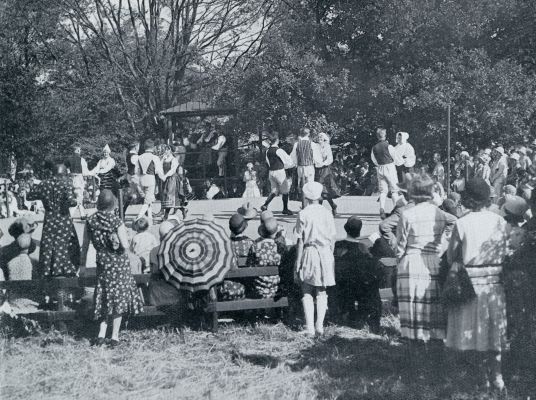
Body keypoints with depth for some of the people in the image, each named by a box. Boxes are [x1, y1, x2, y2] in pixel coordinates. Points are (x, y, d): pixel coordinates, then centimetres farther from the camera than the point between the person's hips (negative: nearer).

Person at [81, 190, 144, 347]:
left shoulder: (91, 221, -5)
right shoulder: (116, 222, -16)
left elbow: (85, 244, 2)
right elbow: (125, 246, -19)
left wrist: (83, 260, 15)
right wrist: (125, 236, 1)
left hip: (102, 263, 3)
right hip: (119, 263, -3)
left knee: (104, 297, 16)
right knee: (119, 297, 6)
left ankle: (101, 333, 6)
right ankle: (115, 336, 8)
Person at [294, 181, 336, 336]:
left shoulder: (303, 214, -7)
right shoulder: (327, 213, 3)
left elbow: (300, 241, -7)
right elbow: (332, 239, 5)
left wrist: (298, 262, -1)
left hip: (309, 252, -3)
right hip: (325, 253, 3)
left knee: (307, 293, 3)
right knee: (321, 292, 11)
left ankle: (309, 328, -2)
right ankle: (320, 325, 5)